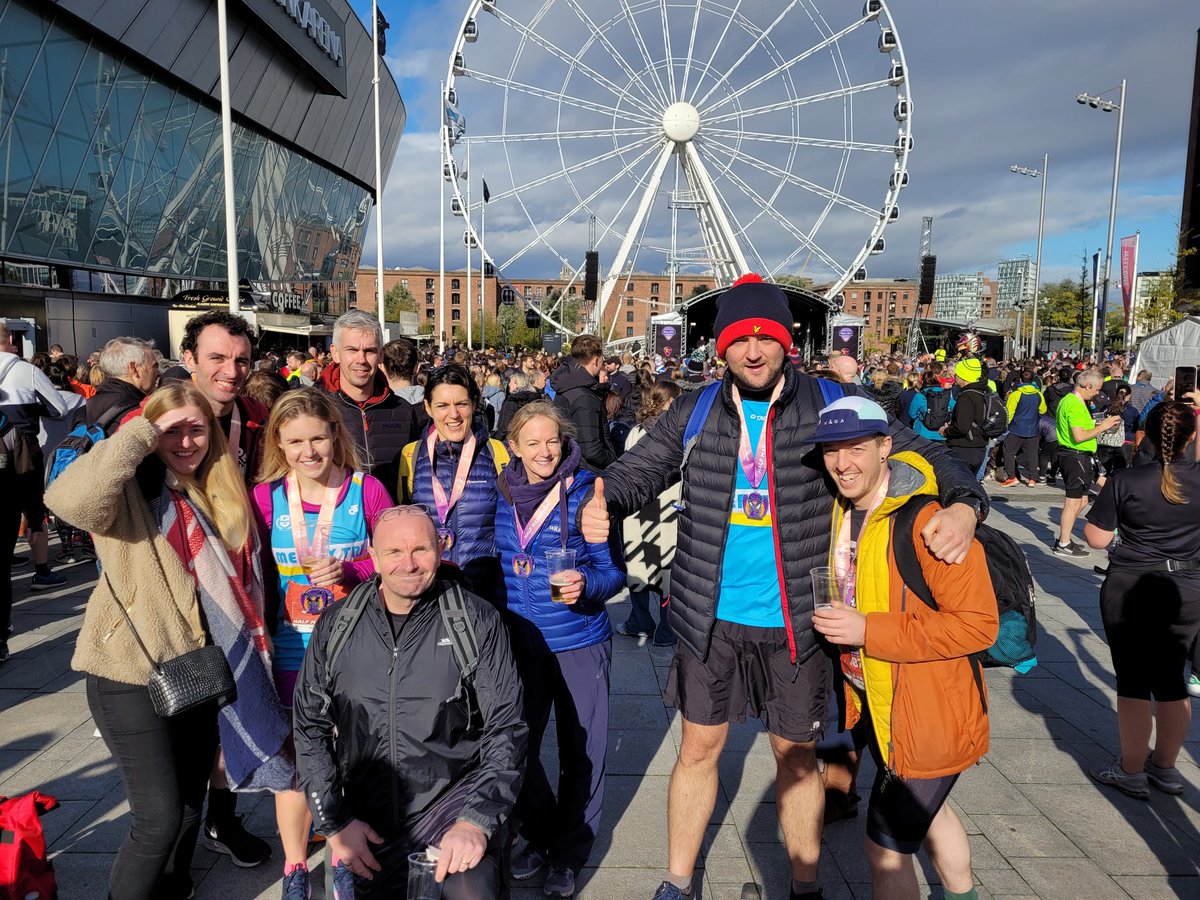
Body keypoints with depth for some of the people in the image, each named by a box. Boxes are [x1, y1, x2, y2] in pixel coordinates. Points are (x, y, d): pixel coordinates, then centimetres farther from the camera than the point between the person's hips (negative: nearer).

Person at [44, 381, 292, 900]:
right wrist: (142, 434, -28)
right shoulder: (129, 491, -12)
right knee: (159, 818, -4)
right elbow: (69, 499, -35)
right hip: (133, 674, -6)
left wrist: (249, 651, 13)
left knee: (190, 803, 19)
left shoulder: (222, 494, 5)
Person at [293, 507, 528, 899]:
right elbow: (309, 727, 5)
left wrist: (477, 821, -18)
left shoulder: (477, 620, -9)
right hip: (367, 815, 3)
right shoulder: (336, 624, -1)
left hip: (453, 798, -3)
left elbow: (506, 730, -8)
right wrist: (336, 823, -1)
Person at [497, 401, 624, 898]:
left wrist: (585, 585, -29)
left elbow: (613, 569, -9)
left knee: (580, 751, 10)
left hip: (579, 641, -3)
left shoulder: (586, 493, -11)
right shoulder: (501, 497, 1)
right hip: (520, 642, 3)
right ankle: (538, 835, 37)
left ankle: (570, 852, 33)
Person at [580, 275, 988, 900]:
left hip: (794, 620, -1)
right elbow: (638, 469, 3)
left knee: (796, 755, 17)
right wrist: (601, 504, -19)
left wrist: (964, 503, -25)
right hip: (711, 617, 2)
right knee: (699, 748, 15)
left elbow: (919, 453, -4)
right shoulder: (694, 413, -2)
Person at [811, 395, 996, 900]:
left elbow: (978, 625, -28)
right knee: (925, 811, 29)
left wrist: (867, 630, -29)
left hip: (928, 712, -8)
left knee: (885, 845, 2)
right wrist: (832, 621, 3)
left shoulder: (926, 519, -26)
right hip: (872, 702, 9)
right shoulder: (844, 510, 1)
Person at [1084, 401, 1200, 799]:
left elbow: (1096, 538, -9)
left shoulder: (1126, 480, -12)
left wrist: (1104, 498, 7)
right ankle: (1165, 767, 31)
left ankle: (1132, 771, 17)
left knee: (1133, 680, 6)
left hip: (1131, 590, -4)